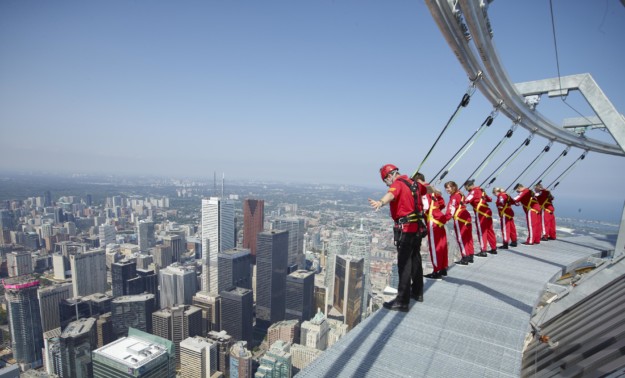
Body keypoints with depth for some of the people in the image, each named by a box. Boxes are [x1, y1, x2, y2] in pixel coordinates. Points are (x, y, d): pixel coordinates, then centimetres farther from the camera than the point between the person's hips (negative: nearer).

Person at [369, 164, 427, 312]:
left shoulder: (398, 184, -11)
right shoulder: (414, 183, 15)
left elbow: (391, 194, -36)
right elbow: (426, 189, 37)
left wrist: (381, 203, -57)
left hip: (405, 229, -9)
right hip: (417, 227, 9)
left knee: (404, 264, -7)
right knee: (415, 260, 20)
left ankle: (402, 301, -4)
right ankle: (417, 292, 35)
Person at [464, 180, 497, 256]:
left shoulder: (474, 191, -9)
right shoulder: (481, 190, 15)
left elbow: (467, 200, -24)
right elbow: (489, 199, 25)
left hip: (480, 213, -8)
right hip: (487, 212, 8)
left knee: (481, 232, -3)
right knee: (489, 230, 16)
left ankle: (483, 251, -1)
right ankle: (494, 248, 26)